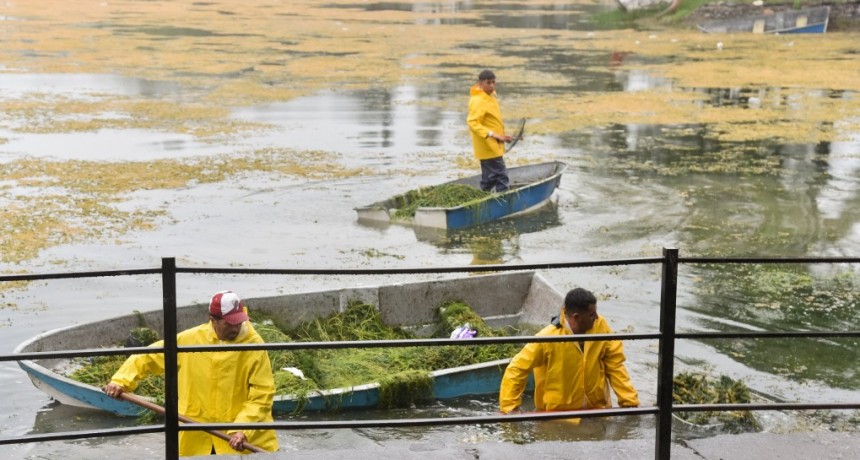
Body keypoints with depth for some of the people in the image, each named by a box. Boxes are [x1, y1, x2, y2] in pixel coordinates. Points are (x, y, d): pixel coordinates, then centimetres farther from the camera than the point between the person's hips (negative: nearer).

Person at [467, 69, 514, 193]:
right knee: (501, 176, -10)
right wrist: (491, 134, -31)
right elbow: (472, 123, -26)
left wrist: (501, 136, 13)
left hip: (494, 146, 10)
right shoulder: (478, 101, -18)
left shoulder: (490, 97, 13)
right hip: (488, 147, -10)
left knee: (489, 177, 14)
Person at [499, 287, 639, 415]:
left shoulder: (601, 327, -12)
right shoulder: (548, 338, -23)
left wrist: (629, 402, -7)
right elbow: (517, 369, -16)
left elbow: (615, 366, -3)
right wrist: (509, 408, -18)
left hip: (597, 410, 3)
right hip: (559, 415, -3)